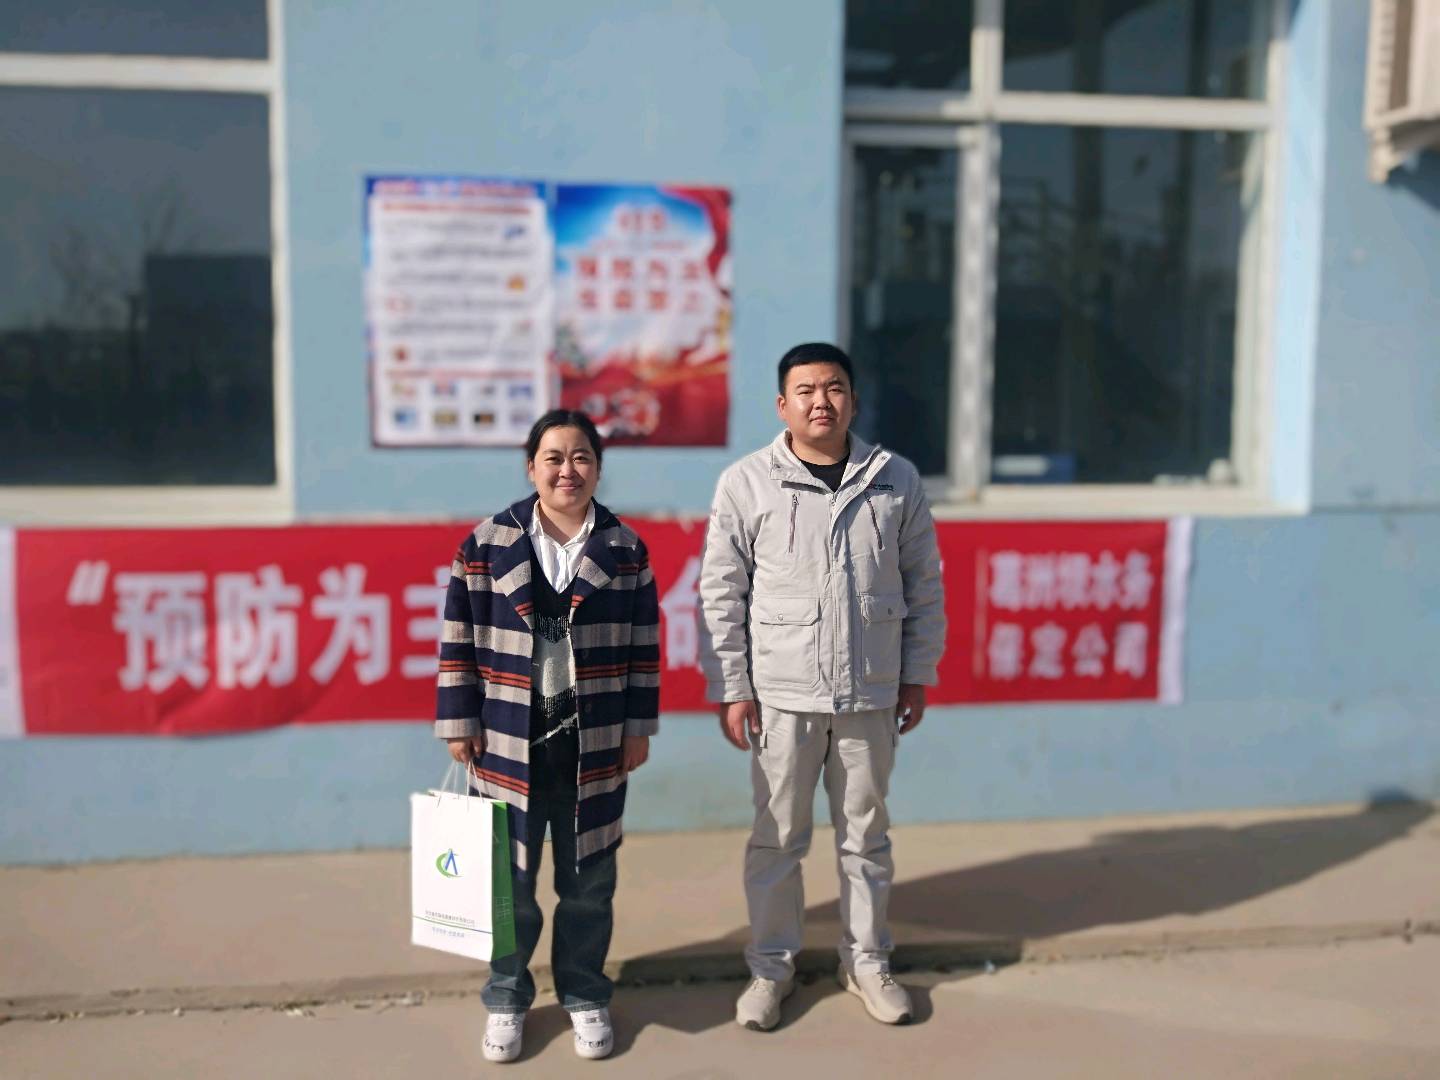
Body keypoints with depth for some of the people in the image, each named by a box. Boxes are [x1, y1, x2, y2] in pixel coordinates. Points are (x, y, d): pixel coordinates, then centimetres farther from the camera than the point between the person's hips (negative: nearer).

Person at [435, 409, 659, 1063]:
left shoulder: (625, 548, 1)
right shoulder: (487, 544, -3)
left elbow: (642, 645, 4)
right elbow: (460, 640, -1)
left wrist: (639, 727, 3)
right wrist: (459, 723, -3)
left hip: (595, 745, 1)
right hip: (508, 741, -1)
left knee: (588, 880, 13)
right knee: (508, 879, 10)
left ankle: (584, 995, 32)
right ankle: (506, 997, 30)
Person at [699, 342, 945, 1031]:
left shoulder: (896, 480, 1)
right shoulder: (746, 484, -5)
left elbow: (923, 586, 8)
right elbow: (721, 594, -3)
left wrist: (918, 674, 7)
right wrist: (729, 689, -5)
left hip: (871, 694, 2)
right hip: (781, 695, -2)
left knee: (865, 837, 14)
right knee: (776, 838, 9)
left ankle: (865, 961, 32)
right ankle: (771, 966, 27)